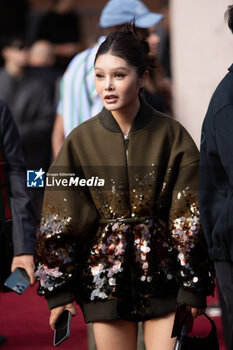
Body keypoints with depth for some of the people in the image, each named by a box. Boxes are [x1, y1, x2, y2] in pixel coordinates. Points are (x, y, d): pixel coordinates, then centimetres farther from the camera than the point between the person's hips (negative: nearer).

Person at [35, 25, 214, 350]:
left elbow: (189, 218, -1)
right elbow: (59, 221, 3)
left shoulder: (171, 135, -2)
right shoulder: (81, 141, 1)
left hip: (162, 275, -1)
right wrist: (58, 289, -1)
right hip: (104, 279, 1)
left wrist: (193, 287, -5)